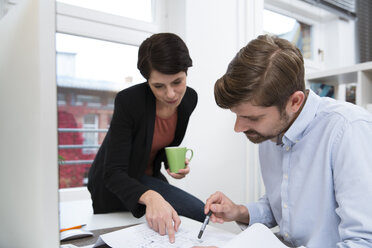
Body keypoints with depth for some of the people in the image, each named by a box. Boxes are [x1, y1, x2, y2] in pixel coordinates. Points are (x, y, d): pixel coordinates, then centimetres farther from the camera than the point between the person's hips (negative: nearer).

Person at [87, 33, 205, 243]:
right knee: (201, 215, -18)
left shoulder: (189, 99, -11)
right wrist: (150, 197, -51)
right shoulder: (129, 100, -30)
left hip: (148, 176, 7)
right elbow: (114, 173, -32)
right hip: (113, 185, -6)